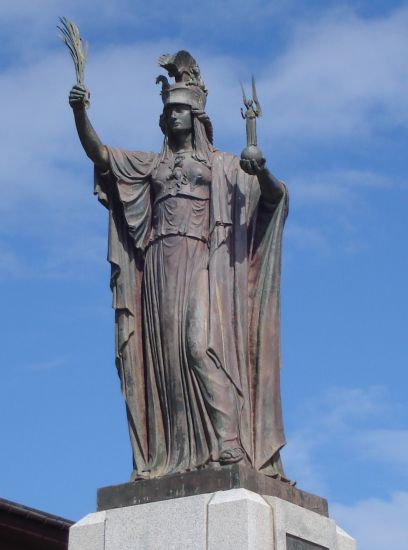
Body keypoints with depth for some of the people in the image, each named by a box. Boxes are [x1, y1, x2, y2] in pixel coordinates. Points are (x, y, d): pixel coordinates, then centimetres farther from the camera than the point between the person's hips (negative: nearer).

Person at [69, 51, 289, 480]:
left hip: (202, 262, -4)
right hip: (161, 264, 4)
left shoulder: (222, 164, 14)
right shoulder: (151, 164, 22)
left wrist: (261, 172, -19)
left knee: (201, 342, -22)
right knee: (165, 352, -5)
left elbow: (274, 195, 4)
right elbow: (97, 152, 8)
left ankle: (229, 443, -26)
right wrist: (79, 113, -9)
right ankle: (175, 456, -8)